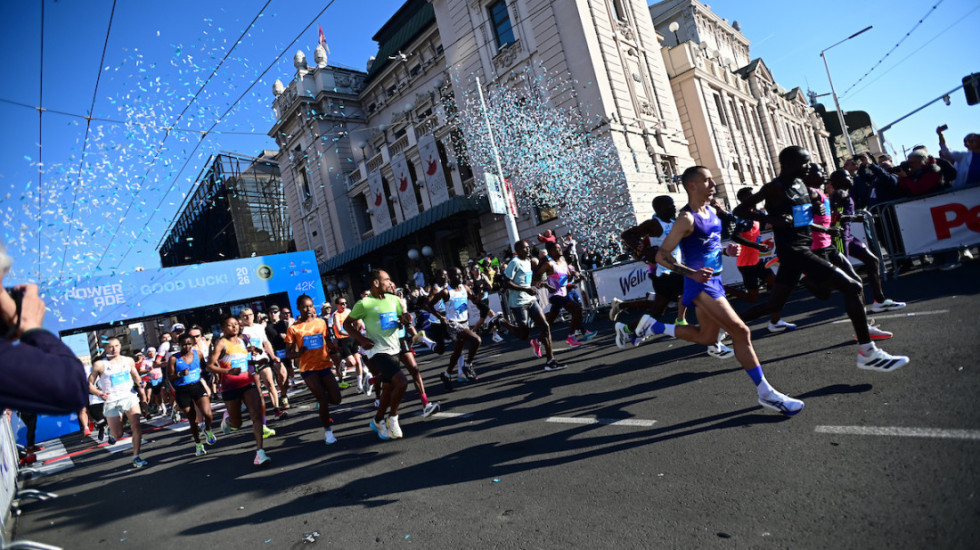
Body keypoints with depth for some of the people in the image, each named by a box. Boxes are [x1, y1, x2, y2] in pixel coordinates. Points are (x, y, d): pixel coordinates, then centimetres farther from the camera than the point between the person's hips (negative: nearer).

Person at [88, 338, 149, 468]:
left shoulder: (128, 361, 6)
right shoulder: (100, 365, -5)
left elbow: (135, 376, 21)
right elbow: (89, 384, -3)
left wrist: (140, 390, 13)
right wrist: (99, 393, -20)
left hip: (130, 397, 2)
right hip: (111, 402, -2)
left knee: (136, 427, -11)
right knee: (118, 435, 2)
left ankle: (136, 457, 0)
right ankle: (111, 432, 39)